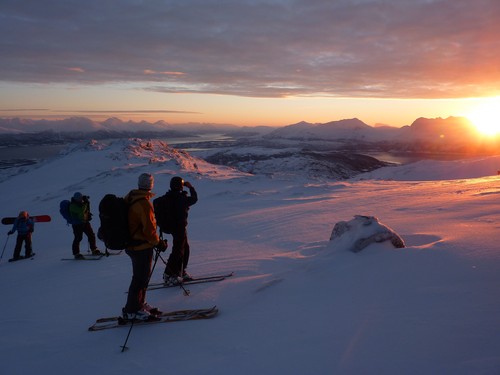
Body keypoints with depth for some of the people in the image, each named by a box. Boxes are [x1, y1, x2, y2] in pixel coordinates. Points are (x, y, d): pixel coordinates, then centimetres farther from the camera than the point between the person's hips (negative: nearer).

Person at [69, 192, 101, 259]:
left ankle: (94, 250, 21)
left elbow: (86, 210, 23)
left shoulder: (81, 203, 7)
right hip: (77, 224, -8)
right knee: (78, 238, -9)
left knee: (91, 235, 9)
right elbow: (81, 211, -33)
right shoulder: (73, 205, -17)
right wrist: (85, 203, -28)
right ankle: (76, 253, 0)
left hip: (85, 221, 8)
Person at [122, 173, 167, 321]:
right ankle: (132, 310, 10)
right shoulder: (144, 203, -22)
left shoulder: (129, 198, 5)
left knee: (143, 276, 20)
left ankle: (139, 304, 31)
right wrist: (159, 243, -8)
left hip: (132, 244, 9)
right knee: (140, 278, 1)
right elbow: (148, 229, -22)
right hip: (142, 246, -9)